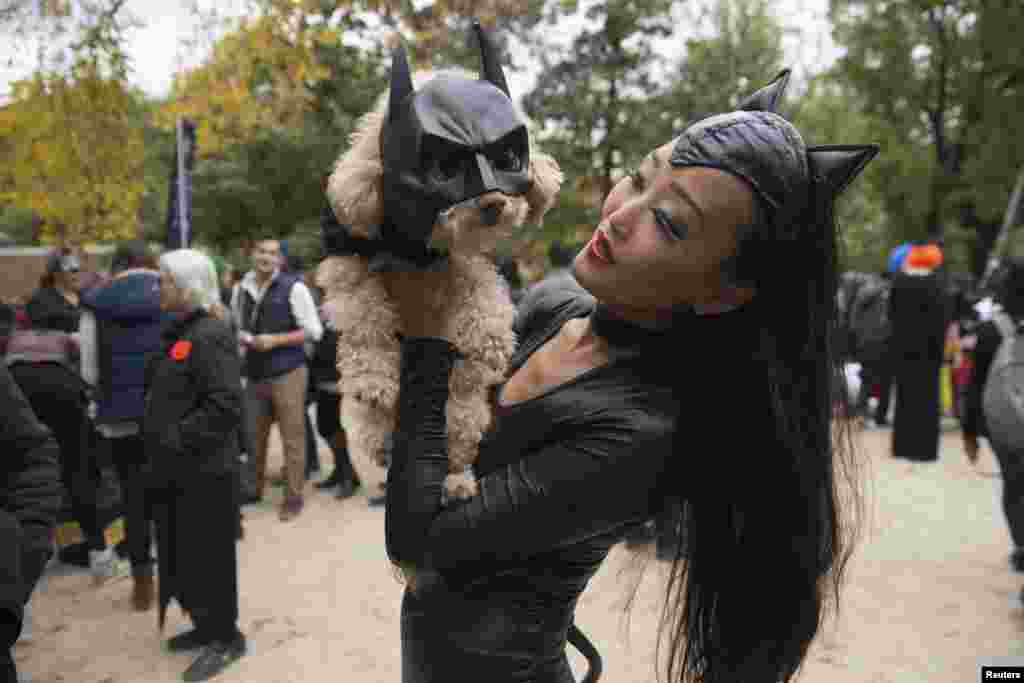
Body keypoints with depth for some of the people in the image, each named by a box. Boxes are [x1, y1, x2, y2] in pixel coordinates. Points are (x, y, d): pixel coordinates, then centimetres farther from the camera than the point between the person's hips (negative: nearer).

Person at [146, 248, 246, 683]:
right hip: (176, 469, 9)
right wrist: (159, 439, 11)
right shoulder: (180, 331, 12)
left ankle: (226, 637, 22)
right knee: (179, 556, 19)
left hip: (204, 472, -9)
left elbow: (225, 406, -27)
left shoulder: (210, 335, -18)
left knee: (207, 557, 4)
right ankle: (204, 625, 36)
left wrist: (179, 439, -22)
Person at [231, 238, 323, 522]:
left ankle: (293, 499, 14)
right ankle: (252, 492, 31)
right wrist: (240, 337, 0)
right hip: (254, 374, 5)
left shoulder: (294, 287, -8)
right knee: (253, 439, 14)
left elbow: (314, 331, -8)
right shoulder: (241, 289, 8)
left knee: (292, 439, 2)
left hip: (287, 373, -5)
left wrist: (275, 340, -17)